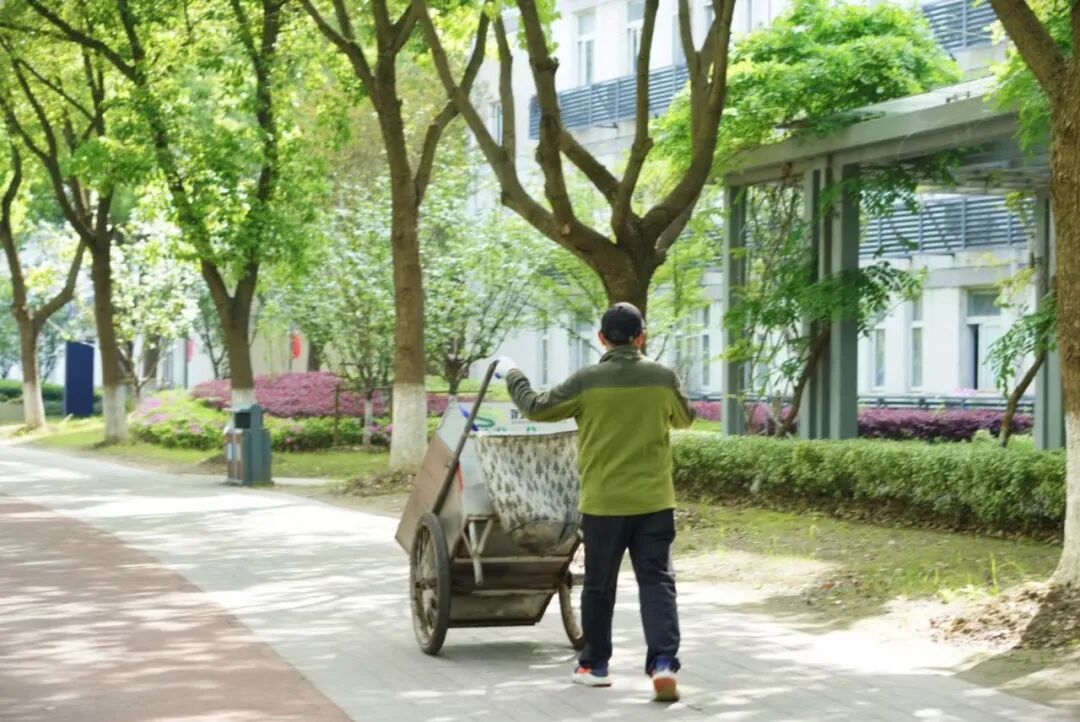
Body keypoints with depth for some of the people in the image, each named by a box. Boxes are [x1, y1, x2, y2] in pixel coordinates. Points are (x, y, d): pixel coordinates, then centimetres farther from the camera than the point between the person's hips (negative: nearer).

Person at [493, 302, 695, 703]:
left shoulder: (587, 382, -9)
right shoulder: (664, 378, -3)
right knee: (656, 580, 2)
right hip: (654, 501, 1)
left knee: (599, 585, 13)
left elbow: (536, 408, 3)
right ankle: (663, 663, -12)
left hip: (603, 503, -1)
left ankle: (594, 664, 24)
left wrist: (511, 375, 19)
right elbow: (684, 419, 17)